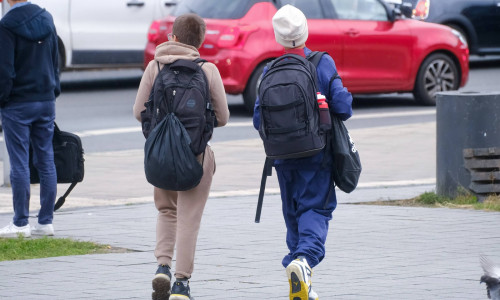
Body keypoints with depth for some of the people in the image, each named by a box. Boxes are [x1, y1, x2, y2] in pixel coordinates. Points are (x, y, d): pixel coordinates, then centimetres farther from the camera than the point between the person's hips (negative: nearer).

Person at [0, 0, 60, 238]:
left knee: (19, 164, -2)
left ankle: (21, 222, 0)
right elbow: (55, 62, 11)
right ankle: (46, 221, 10)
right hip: (46, 101, 6)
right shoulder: (47, 20, 5)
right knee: (46, 161, 8)